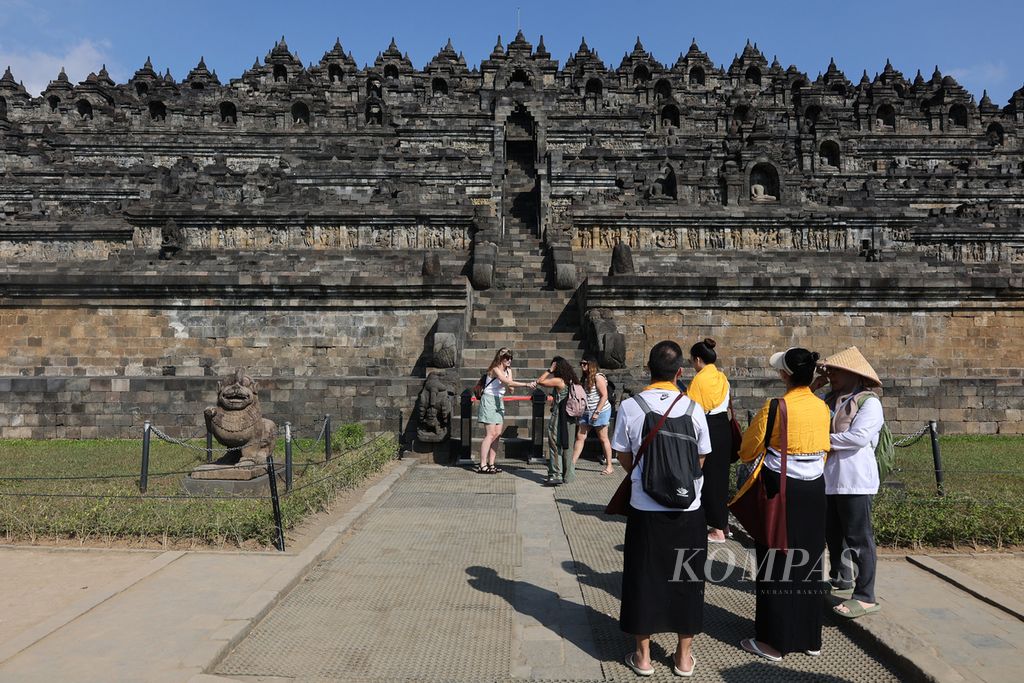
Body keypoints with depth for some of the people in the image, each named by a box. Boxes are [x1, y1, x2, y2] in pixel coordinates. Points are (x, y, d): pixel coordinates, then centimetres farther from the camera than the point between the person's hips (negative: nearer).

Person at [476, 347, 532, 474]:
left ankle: (491, 464, 7)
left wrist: (509, 371, -8)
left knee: (497, 435, 4)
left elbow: (511, 387, 0)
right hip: (489, 400, -8)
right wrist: (526, 384, -35)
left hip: (499, 401, 8)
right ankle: (482, 465, -9)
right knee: (490, 434, -11)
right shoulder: (495, 369, -15)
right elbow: (508, 383, -29)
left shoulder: (508, 370, 11)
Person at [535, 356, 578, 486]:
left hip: (558, 418, -8)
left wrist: (550, 370, -7)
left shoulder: (558, 381, -15)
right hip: (570, 418, 8)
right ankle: (568, 475, 23)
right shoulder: (571, 381, 7)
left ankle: (556, 475, -1)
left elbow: (540, 381, -12)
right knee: (567, 447, 15)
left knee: (555, 446, -1)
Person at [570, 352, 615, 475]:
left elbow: (604, 396, -17)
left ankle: (609, 466, 13)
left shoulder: (598, 377, -14)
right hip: (587, 412, 8)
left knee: (603, 439, 2)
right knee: (580, 437, 4)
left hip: (601, 411, -8)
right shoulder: (586, 378, 11)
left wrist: (597, 412, -20)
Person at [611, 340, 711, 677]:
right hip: (688, 508, 1)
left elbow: (624, 458, 0)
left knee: (643, 576, 13)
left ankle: (642, 655, 25)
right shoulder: (692, 408, -9)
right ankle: (684, 656, 28)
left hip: (645, 507, -1)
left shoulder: (629, 407, -11)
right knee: (686, 578, 16)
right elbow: (701, 458, 2)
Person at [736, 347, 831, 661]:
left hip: (780, 489, -5)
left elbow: (748, 450, -7)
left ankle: (774, 641, 13)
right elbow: (823, 448, 11)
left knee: (777, 564, 4)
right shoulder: (822, 407, 0)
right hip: (814, 489, 6)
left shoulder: (774, 408, -17)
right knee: (808, 561, 15)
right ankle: (810, 637, 27)